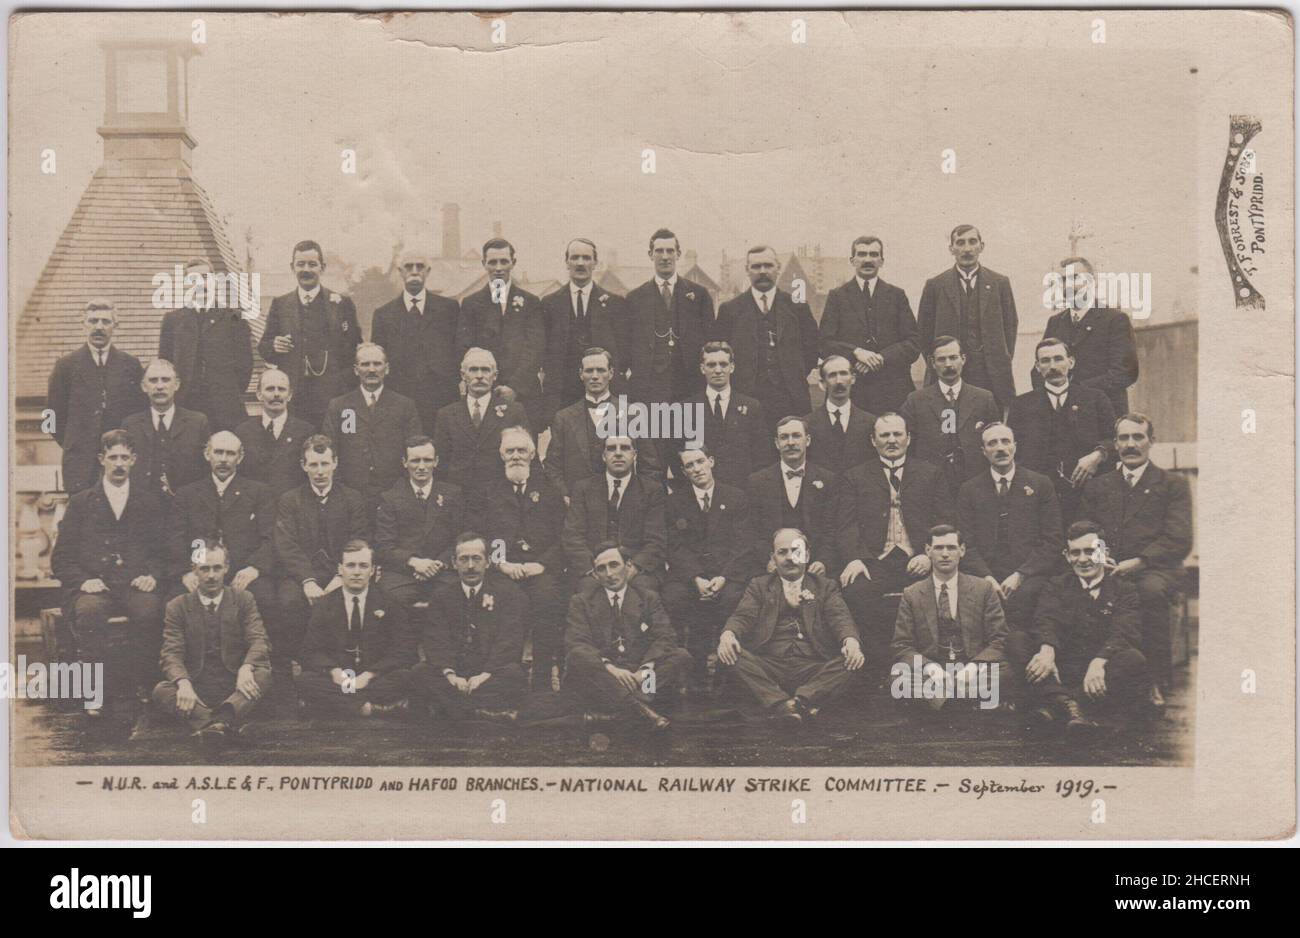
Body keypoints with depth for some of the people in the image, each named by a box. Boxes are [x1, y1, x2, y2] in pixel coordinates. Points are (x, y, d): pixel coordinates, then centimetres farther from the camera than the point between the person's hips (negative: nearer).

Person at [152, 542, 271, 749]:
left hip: (236, 686, 0)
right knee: (161, 691, -30)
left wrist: (246, 668, -26)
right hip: (196, 688, 0)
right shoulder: (177, 607, 8)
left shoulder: (243, 600, 10)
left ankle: (221, 720, -54)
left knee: (264, 676, -31)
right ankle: (222, 725, -50)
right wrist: (183, 683, -26)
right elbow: (172, 653, -3)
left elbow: (258, 641, -2)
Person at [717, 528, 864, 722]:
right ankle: (781, 705, -42)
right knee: (733, 655, -28)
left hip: (814, 669, 0)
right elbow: (743, 616, 5)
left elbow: (840, 618, 3)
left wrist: (851, 640, -22)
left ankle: (801, 701, -40)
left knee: (850, 663, -27)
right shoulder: (759, 586, 21)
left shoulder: (826, 586, 20)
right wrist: (728, 634, -21)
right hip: (769, 670, 0)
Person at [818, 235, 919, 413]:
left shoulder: (897, 296, 13)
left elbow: (913, 344, 6)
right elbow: (825, 345, 2)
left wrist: (882, 358, -10)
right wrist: (856, 352, -14)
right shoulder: (837, 296, 10)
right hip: (850, 390, -1)